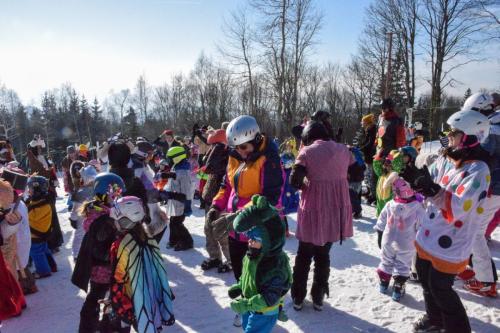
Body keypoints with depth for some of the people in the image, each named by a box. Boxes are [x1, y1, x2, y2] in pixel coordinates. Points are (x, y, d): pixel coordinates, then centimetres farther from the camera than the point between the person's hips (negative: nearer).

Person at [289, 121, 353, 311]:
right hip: (336, 210, 4)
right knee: (323, 254, 19)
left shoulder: (307, 152, -9)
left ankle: (298, 298, 23)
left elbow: (294, 181, -13)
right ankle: (318, 298, 27)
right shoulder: (343, 149, 4)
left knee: (304, 255, 14)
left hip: (314, 209, -3)